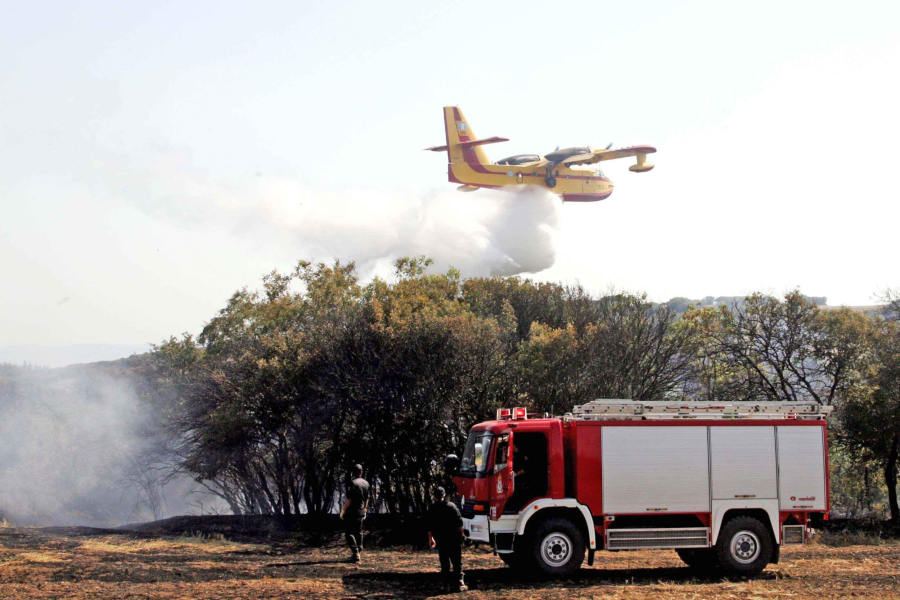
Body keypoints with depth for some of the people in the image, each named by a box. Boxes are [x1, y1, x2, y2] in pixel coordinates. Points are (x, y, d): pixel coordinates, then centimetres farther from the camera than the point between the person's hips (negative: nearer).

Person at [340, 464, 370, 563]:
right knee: (358, 532, 14)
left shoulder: (353, 483, -16)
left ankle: (355, 553, -14)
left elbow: (349, 499, -18)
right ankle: (357, 553, 17)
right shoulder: (366, 483, 7)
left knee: (349, 532, -4)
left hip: (351, 511, -7)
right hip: (361, 512, 7)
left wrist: (343, 510, -10)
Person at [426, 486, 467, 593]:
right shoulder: (452, 506, -5)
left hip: (440, 539, 2)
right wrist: (460, 533, 7)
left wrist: (430, 538, 15)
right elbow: (459, 522, -5)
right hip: (454, 538, -2)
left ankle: (448, 584, 8)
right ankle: (459, 583, -3)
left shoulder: (432, 510, 0)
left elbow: (429, 527, 4)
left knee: (444, 562, 9)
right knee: (457, 561, 3)